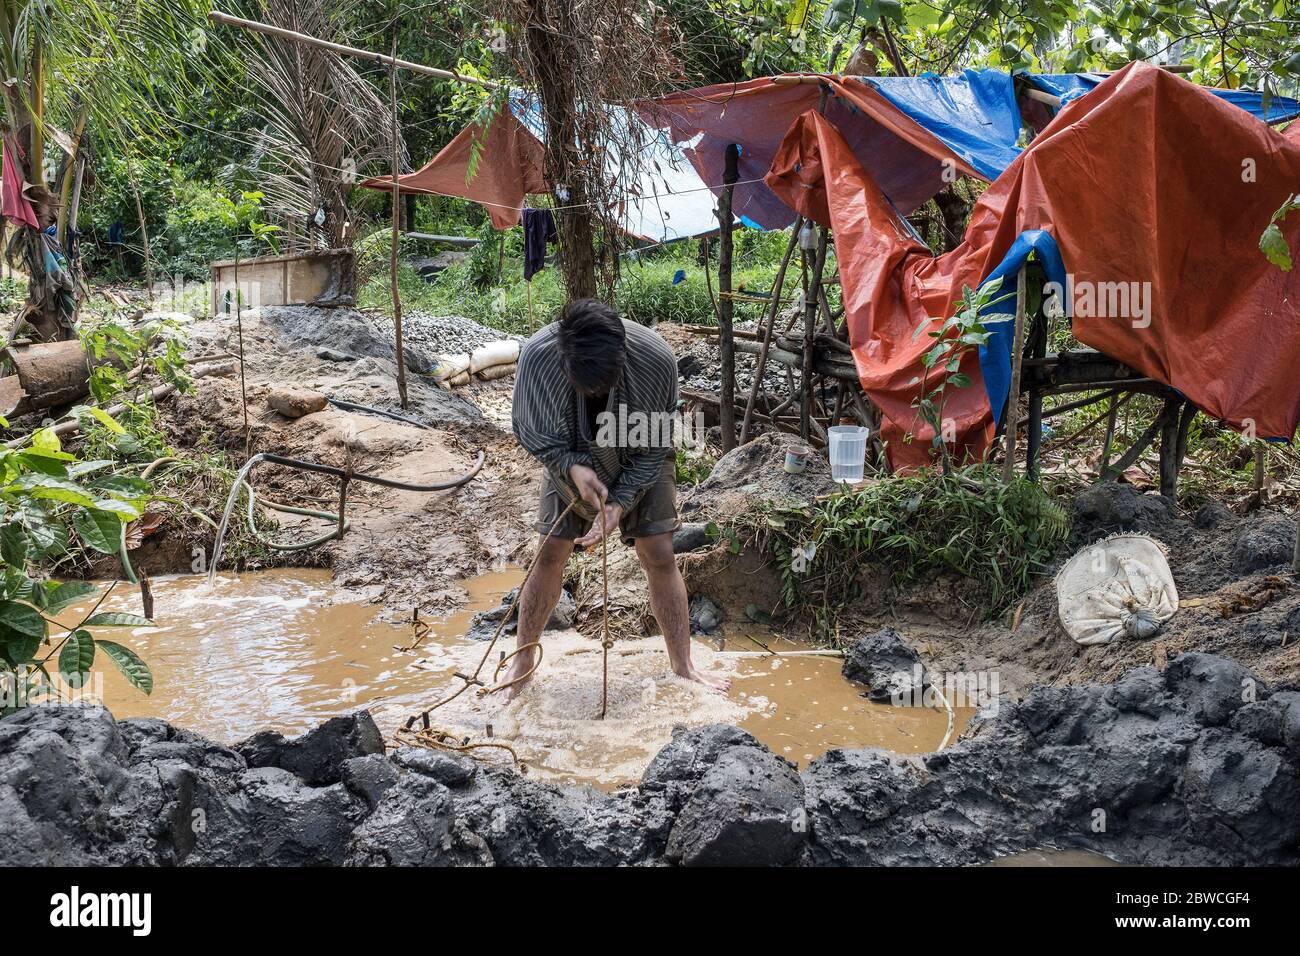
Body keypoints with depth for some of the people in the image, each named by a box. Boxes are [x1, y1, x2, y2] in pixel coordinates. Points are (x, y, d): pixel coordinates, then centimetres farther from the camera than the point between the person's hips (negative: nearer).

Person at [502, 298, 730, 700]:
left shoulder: (656, 358, -35)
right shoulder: (538, 356, -34)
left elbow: (655, 446, -19)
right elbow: (528, 430, -16)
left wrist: (620, 503, -26)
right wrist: (573, 467, -31)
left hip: (641, 467, 0)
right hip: (572, 462, 1)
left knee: (659, 555, -5)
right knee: (550, 554, 1)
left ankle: (682, 663, 9)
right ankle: (522, 659, 18)